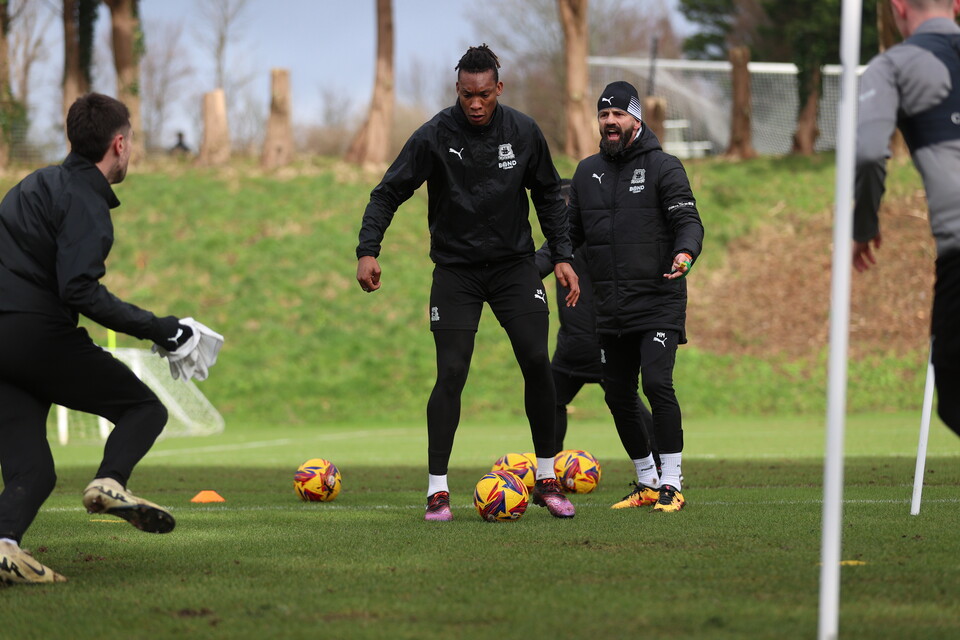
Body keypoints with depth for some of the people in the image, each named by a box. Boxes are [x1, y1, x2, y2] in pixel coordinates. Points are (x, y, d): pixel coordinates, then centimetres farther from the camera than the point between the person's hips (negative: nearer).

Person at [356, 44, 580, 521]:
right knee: (451, 374, -11)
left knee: (537, 363, -7)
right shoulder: (434, 137, -11)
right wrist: (367, 252, -18)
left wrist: (561, 256, 4)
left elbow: (547, 195, 10)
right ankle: (437, 490, -4)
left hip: (514, 265, 2)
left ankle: (546, 480, 8)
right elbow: (388, 194, -6)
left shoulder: (523, 133, -3)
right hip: (455, 271, -2)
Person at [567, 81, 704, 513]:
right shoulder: (587, 172, 14)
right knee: (618, 395, 6)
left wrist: (685, 252, -29)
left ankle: (671, 484, -12)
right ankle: (647, 484, 20)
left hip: (658, 303, -6)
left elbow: (689, 221, -7)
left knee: (657, 383, -18)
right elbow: (570, 231, 20)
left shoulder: (662, 167, -1)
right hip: (610, 310, 6)